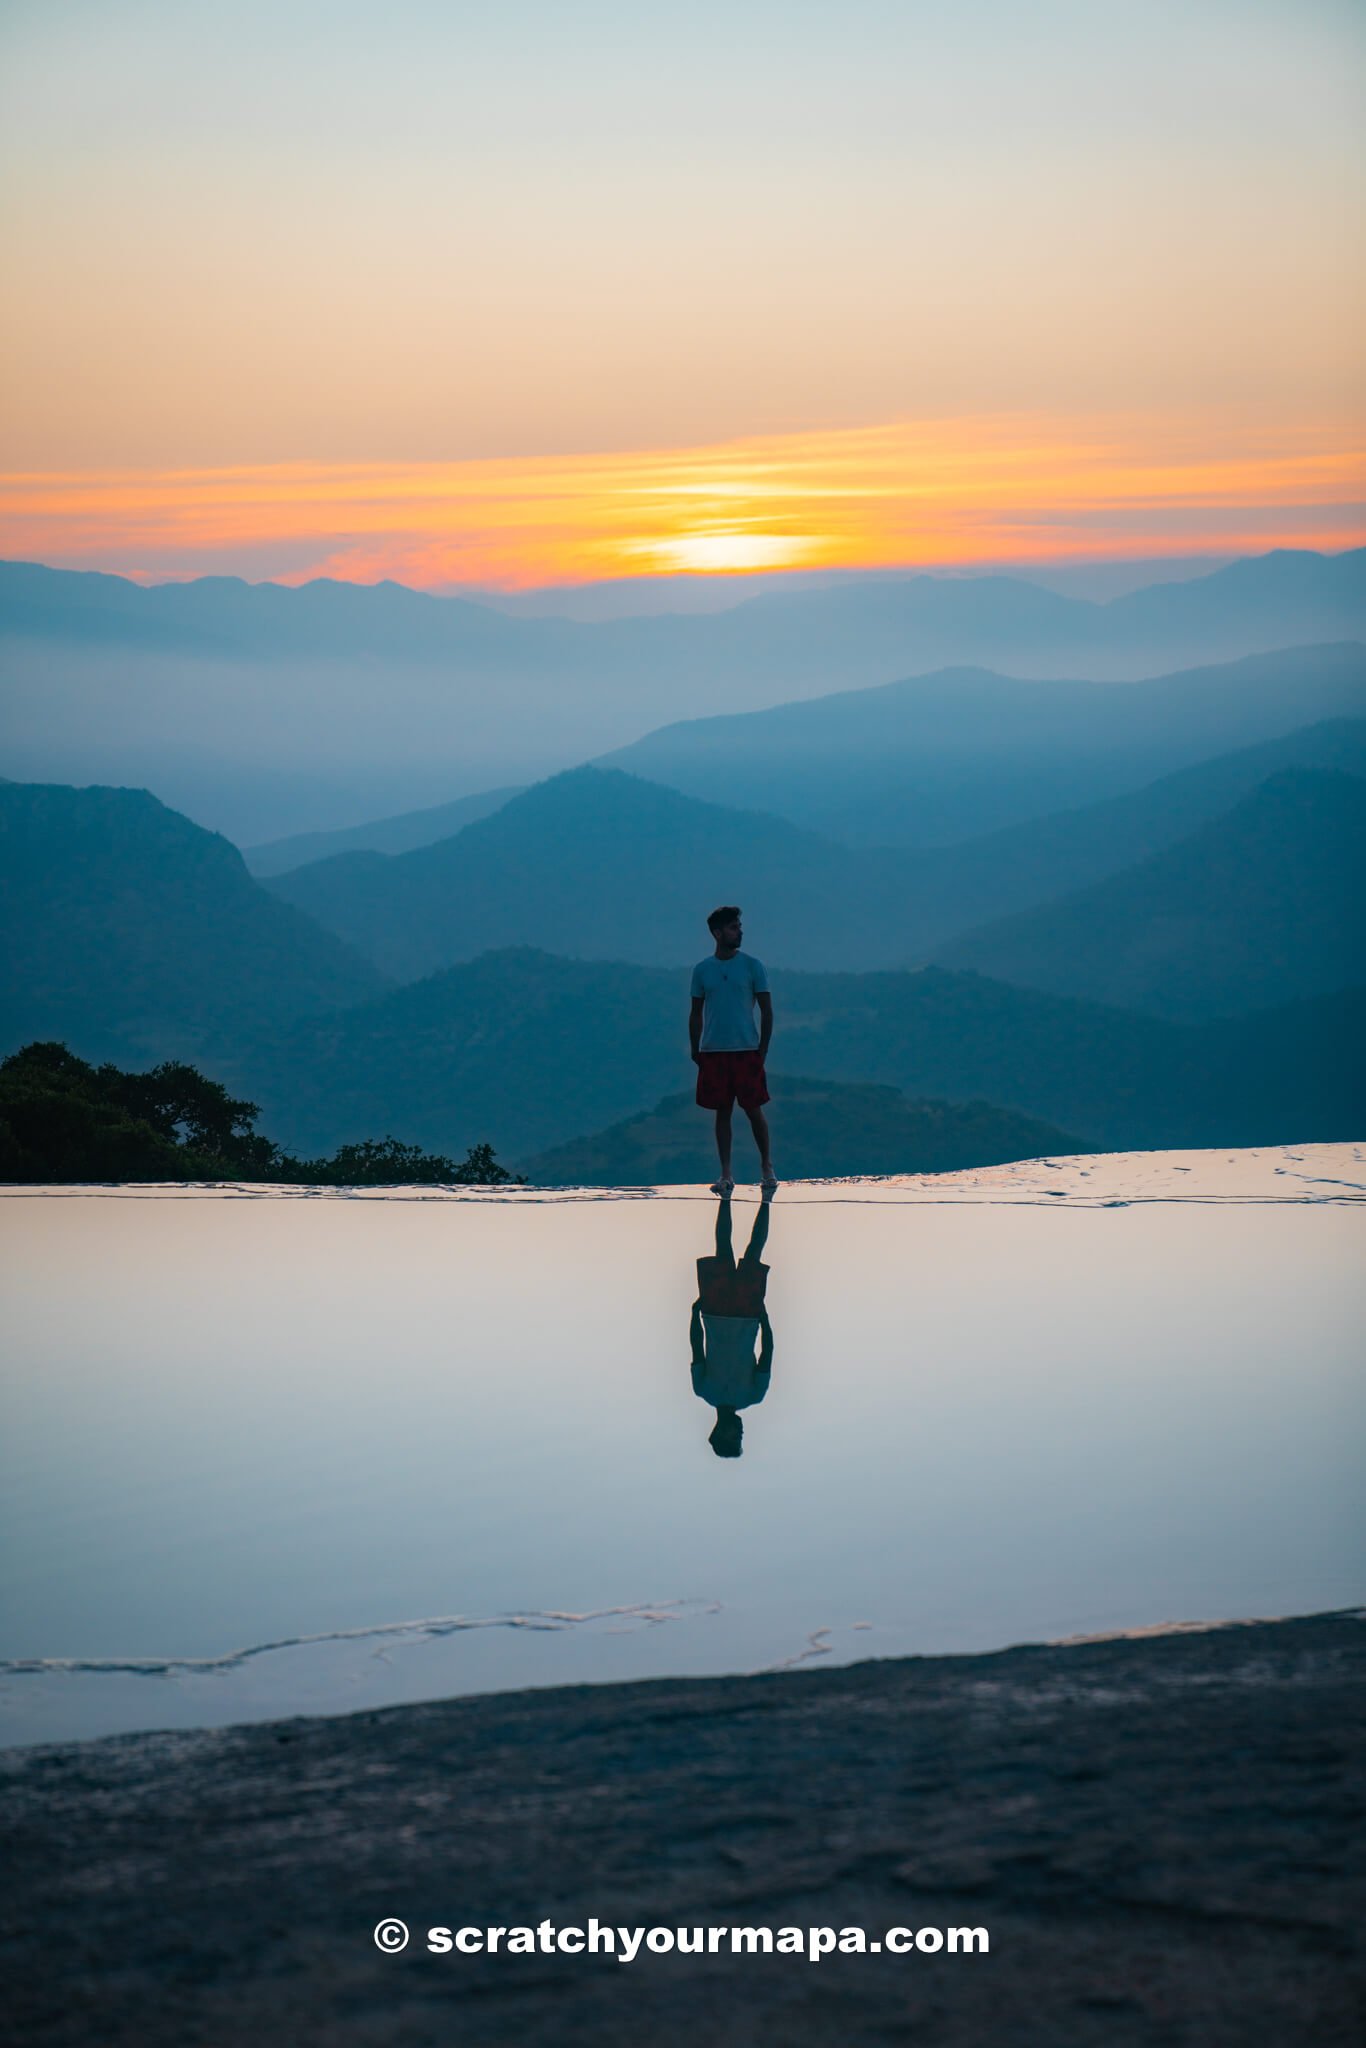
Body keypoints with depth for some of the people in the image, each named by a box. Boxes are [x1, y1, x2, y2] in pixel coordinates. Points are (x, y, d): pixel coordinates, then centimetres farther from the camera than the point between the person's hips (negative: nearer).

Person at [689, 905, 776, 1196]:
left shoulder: (752, 966, 1)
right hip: (713, 1052, 2)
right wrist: (695, 1051, 4)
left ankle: (767, 1168, 14)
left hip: (747, 1051, -2)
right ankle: (726, 1175, 9)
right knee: (722, 1112, 4)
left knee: (754, 1110, 0)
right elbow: (696, 1013, 11)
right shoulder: (702, 970, 6)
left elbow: (767, 1010, 2)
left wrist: (763, 1049, -4)